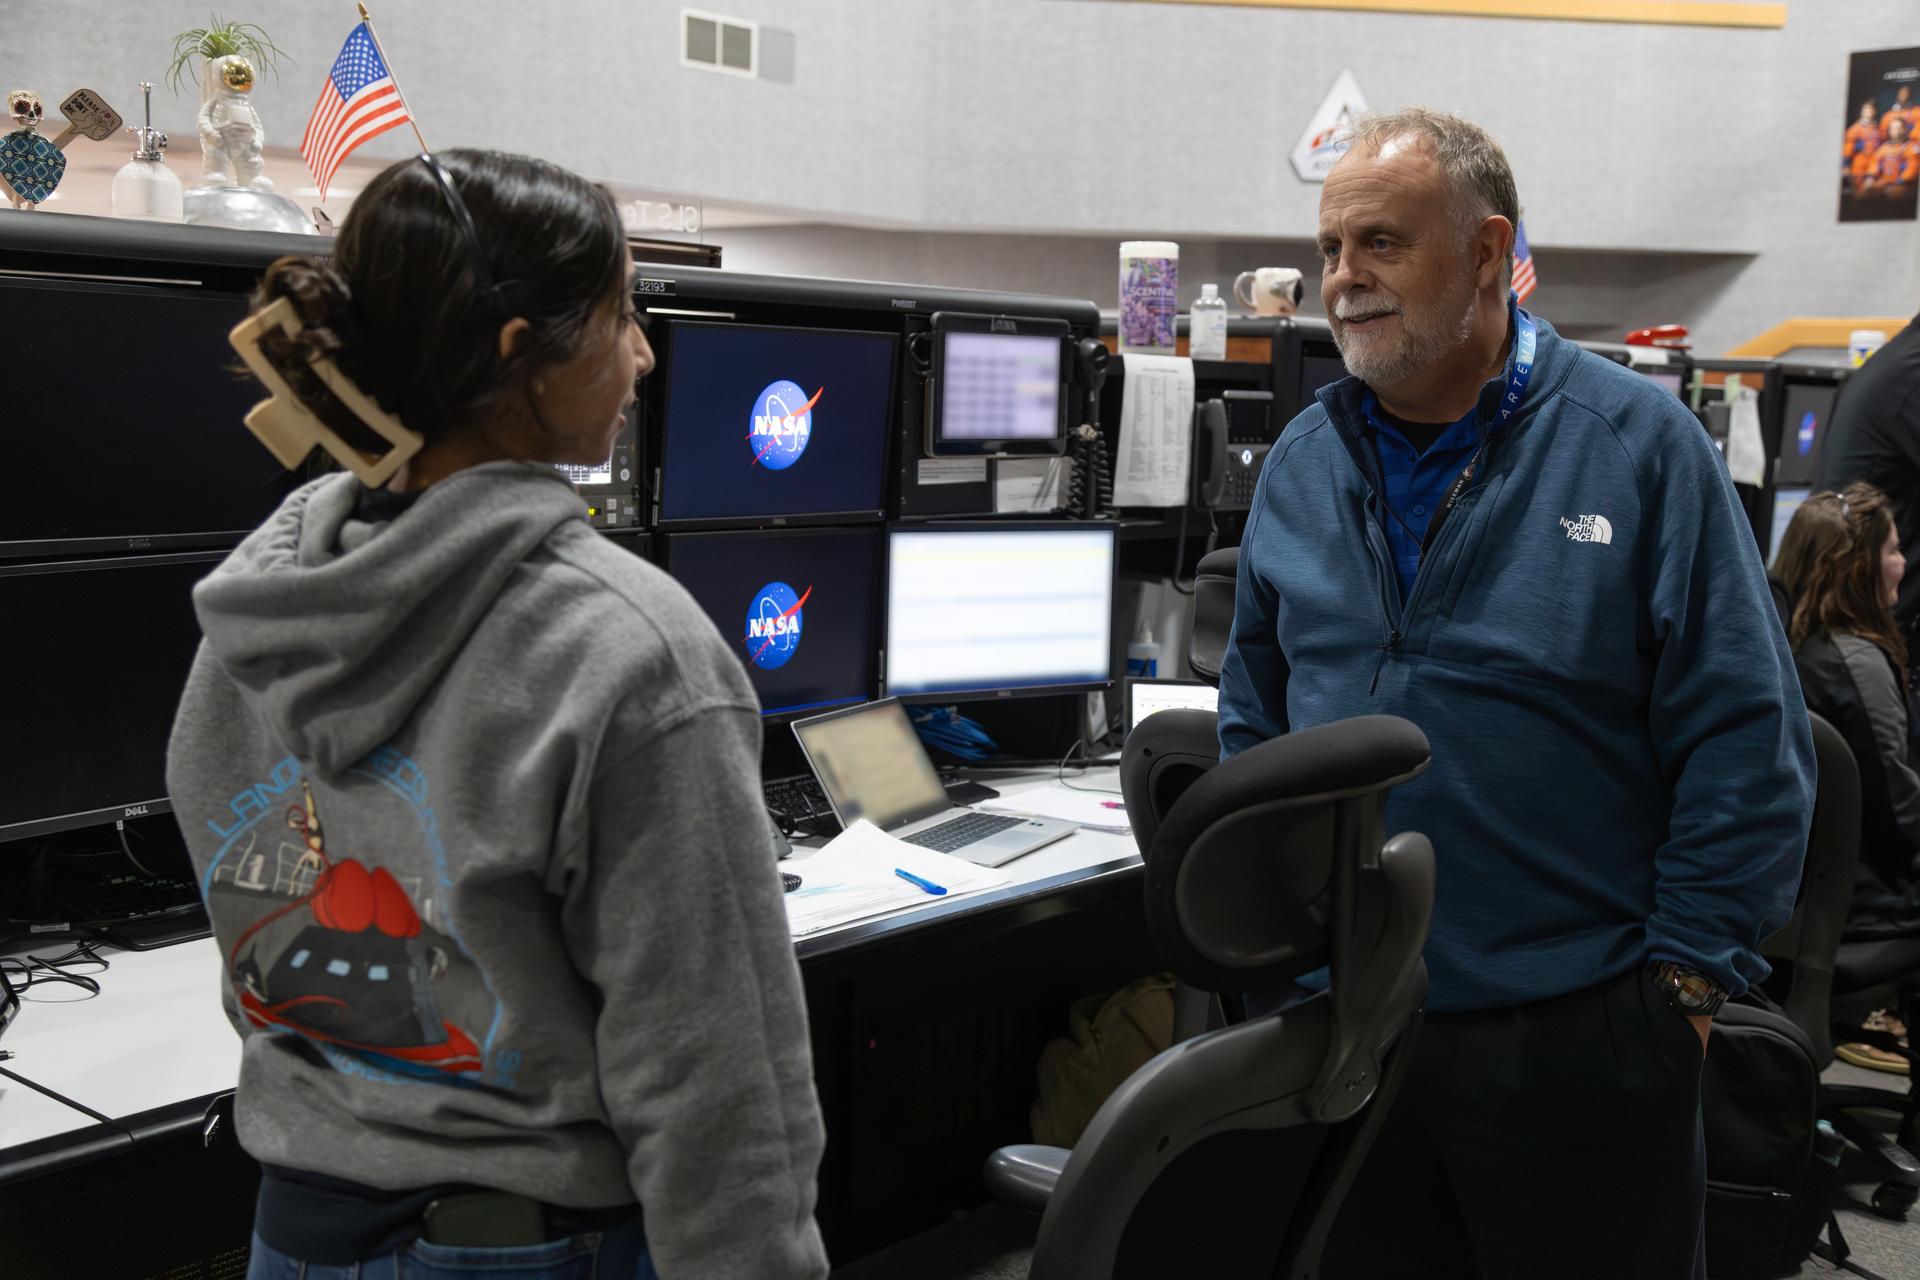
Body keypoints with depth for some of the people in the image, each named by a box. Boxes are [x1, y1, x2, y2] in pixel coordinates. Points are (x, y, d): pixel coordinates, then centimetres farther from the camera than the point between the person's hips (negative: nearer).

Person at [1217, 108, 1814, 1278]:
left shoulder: (1637, 444, -8)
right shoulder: (1303, 461, 6)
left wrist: (1686, 975, -11)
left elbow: (1747, 738, -8)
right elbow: (1253, 717, 13)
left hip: (1577, 1037, -4)